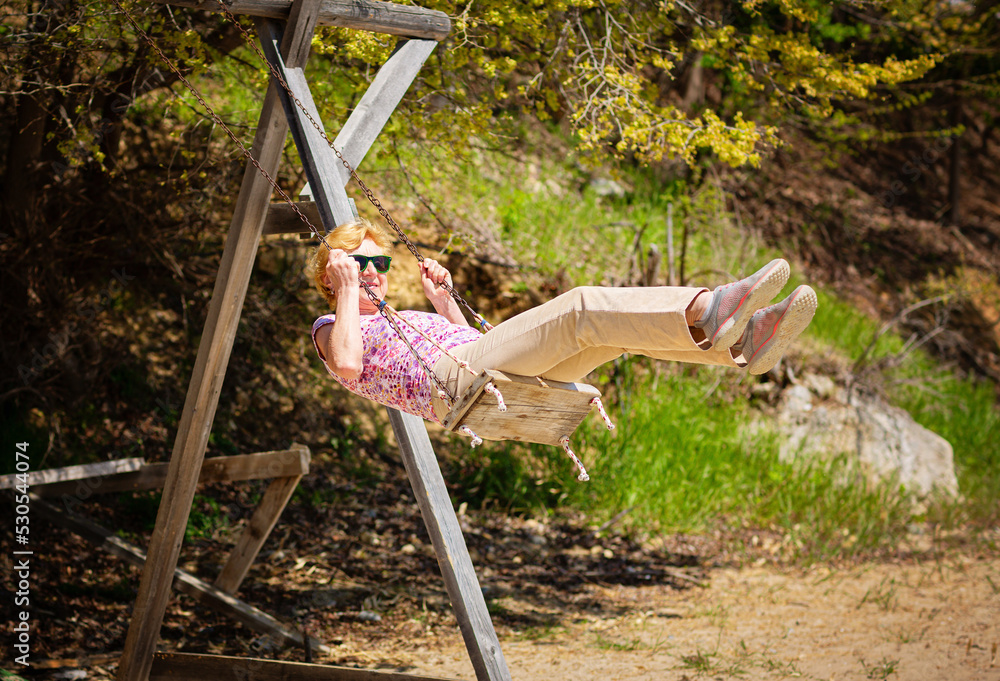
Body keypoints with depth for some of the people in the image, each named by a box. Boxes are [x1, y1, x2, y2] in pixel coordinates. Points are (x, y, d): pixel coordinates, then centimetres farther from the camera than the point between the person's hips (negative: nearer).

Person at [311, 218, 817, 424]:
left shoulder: (395, 320, 39)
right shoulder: (330, 328, 17)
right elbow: (349, 364, -9)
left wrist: (442, 302, 33)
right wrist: (348, 292, 0)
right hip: (454, 381, -8)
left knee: (614, 329, -13)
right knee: (582, 309, -27)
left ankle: (739, 341, -32)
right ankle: (708, 310, -47)